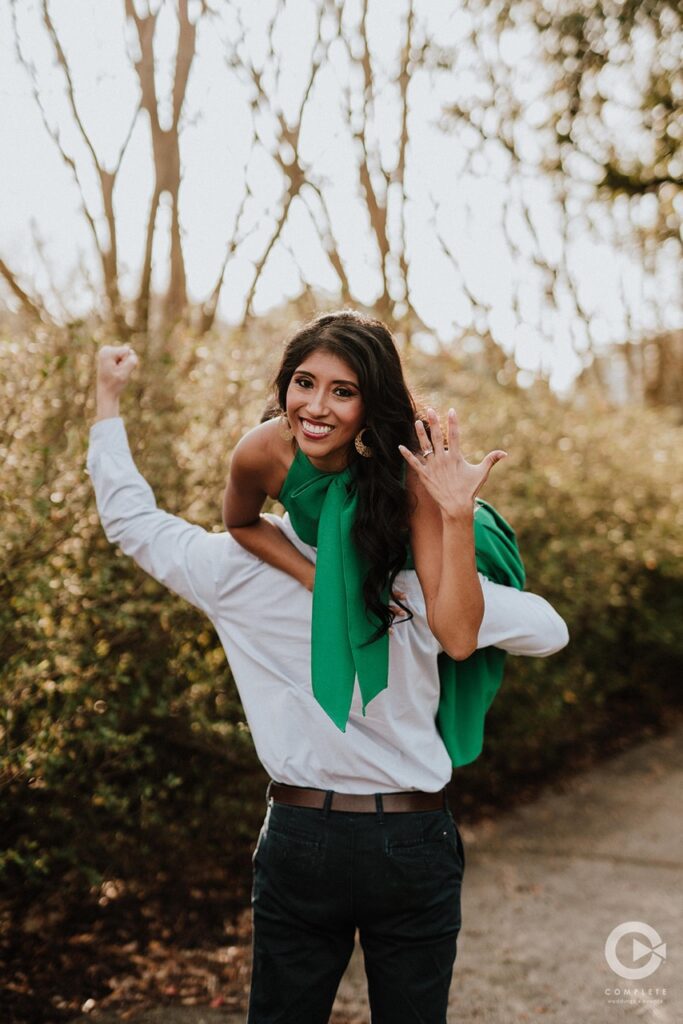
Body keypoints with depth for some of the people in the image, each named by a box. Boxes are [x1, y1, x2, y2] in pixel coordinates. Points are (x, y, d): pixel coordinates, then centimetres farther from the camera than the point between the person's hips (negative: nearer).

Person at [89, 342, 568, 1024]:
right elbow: (549, 631, -5)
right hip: (411, 840, -1)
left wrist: (108, 399, 16)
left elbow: (128, 516, 6)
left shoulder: (240, 568, -9)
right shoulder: (423, 580, -13)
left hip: (300, 837, 1)